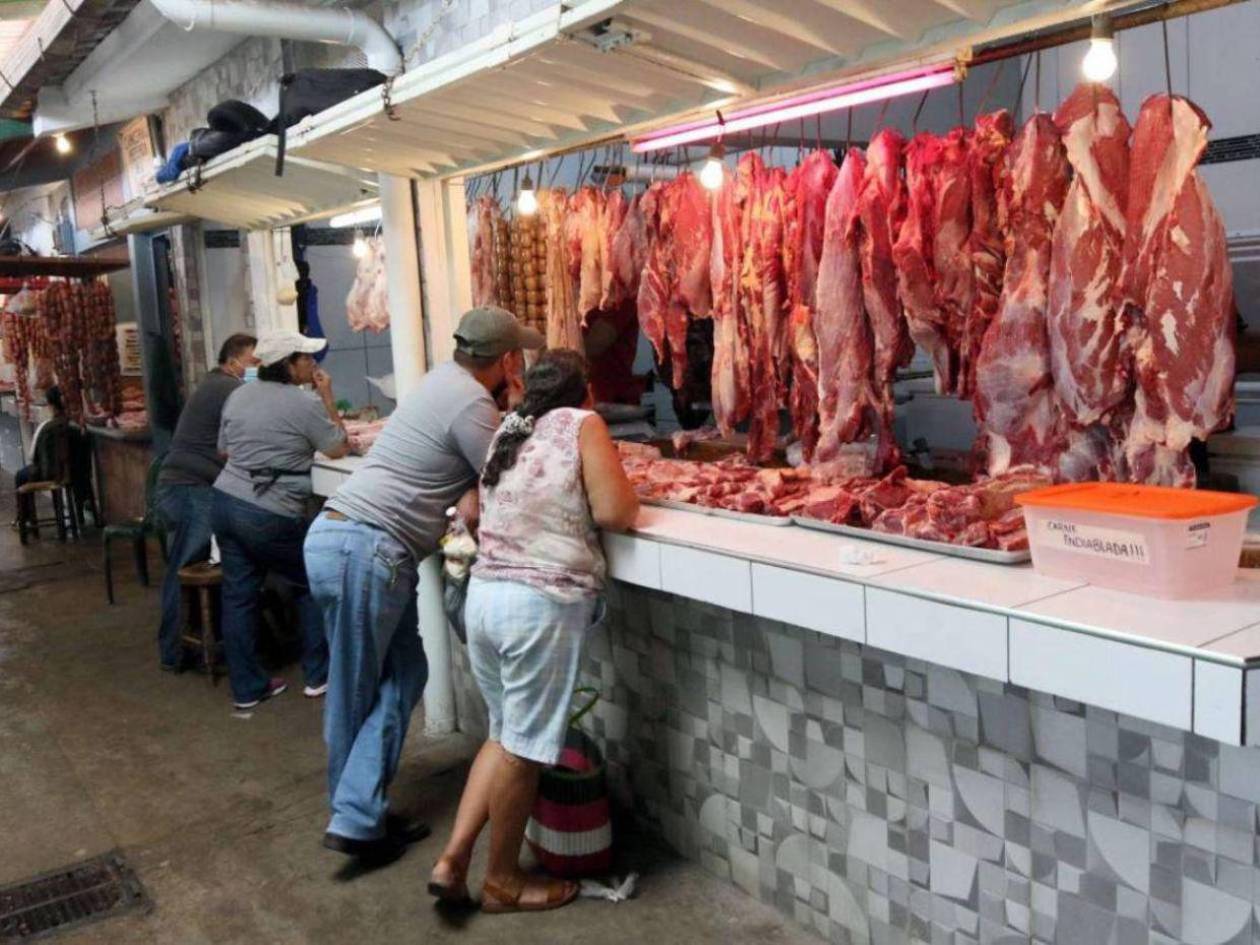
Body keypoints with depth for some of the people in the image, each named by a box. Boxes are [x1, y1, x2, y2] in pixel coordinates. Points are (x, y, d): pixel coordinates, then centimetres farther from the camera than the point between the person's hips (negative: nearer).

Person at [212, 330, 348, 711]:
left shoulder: (238, 396, 11)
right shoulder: (305, 403, -10)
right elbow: (339, 449, 1)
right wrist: (327, 397, 5)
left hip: (226, 502, 7)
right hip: (270, 516, -6)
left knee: (238, 595, 10)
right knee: (313, 586, 12)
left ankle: (246, 687, 17)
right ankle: (319, 675, 18)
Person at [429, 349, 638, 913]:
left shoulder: (509, 429, 14)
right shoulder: (582, 424, -3)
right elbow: (613, 512, -11)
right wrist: (630, 495, 10)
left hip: (483, 595, 7)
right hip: (541, 605, -7)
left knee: (505, 734, 21)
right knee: (525, 748, 7)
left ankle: (452, 861, 20)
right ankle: (502, 882, 21)